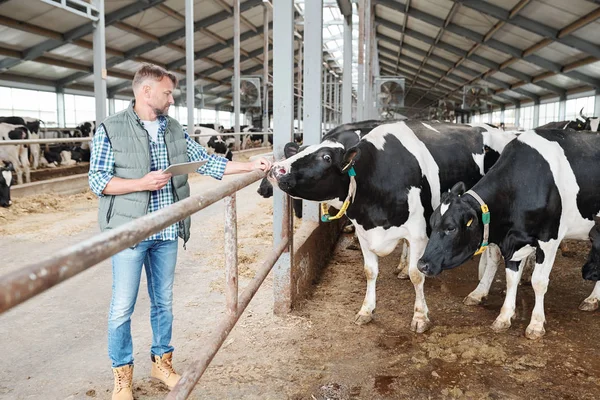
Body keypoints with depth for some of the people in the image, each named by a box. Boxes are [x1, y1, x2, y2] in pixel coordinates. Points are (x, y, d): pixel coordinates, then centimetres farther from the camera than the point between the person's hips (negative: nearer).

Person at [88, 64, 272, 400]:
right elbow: (97, 180, -8)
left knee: (163, 301, 15)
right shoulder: (111, 129, -6)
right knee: (123, 307, 4)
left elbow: (207, 162, 9)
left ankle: (162, 361, 33)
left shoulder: (175, 130, 9)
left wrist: (251, 166, 3)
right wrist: (141, 184, -20)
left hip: (167, 233, 5)